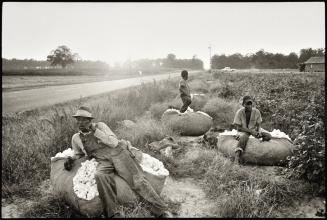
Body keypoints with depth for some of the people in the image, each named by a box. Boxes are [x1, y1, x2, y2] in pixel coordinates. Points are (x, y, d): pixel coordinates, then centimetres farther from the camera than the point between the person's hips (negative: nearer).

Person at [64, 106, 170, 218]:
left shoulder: (100, 125, 5)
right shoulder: (76, 138, 14)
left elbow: (114, 143, -6)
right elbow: (78, 154, 32)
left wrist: (95, 131, -9)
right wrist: (71, 159, 9)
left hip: (118, 153, -2)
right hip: (103, 162, 2)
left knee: (137, 180, -18)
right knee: (100, 176, -35)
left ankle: (161, 211, -16)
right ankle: (110, 214, -26)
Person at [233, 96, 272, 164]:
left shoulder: (256, 112, -3)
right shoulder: (239, 112, -12)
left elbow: (259, 125, 4)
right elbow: (239, 128, -11)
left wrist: (259, 131, -19)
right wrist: (251, 131, -20)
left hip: (254, 131, 4)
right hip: (243, 131, -4)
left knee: (268, 136, -18)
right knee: (244, 137, -40)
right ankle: (237, 156, -45)